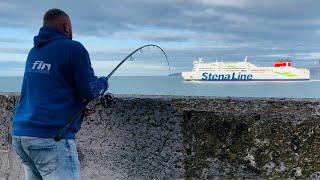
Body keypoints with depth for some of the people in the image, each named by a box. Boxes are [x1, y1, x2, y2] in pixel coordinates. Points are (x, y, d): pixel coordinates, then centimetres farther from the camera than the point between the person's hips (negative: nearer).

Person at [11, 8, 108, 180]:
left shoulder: (33, 52, 14)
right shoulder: (74, 48, -6)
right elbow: (89, 91, -6)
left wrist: (79, 106, 19)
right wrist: (103, 82, 14)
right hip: (51, 137, -8)